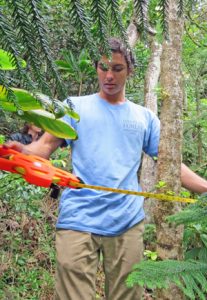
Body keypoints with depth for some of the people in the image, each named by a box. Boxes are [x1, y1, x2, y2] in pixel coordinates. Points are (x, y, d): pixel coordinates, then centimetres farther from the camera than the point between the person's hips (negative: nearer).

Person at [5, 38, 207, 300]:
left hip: (128, 222, 2)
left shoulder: (145, 117, 14)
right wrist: (21, 151, -23)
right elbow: (45, 146, -1)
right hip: (78, 220, -2)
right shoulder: (75, 107, 9)